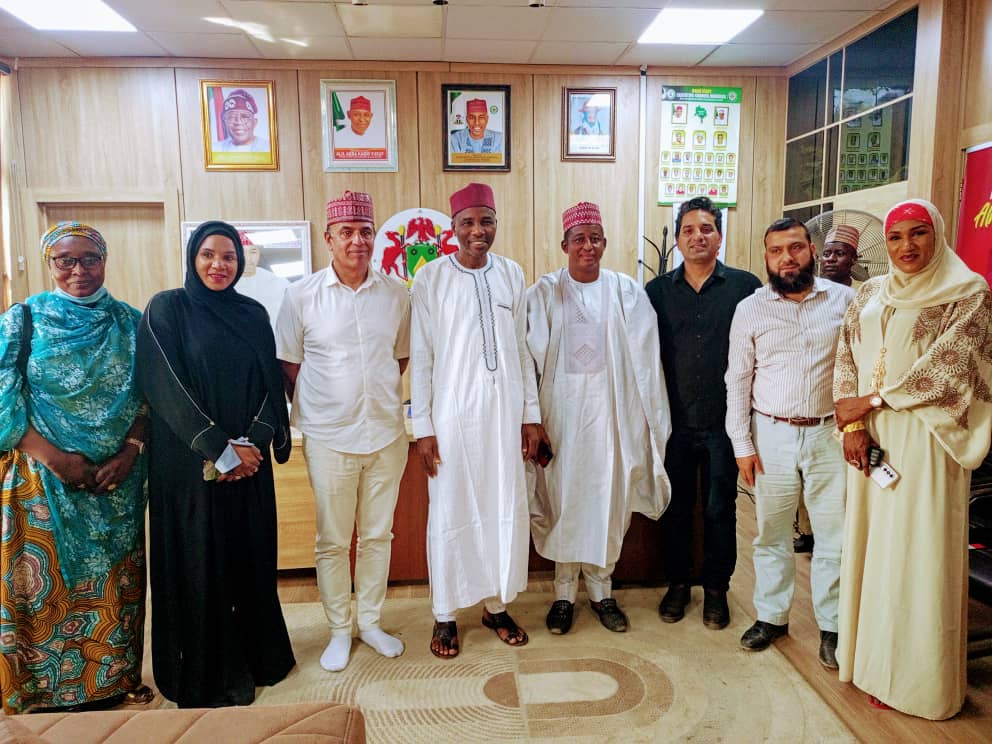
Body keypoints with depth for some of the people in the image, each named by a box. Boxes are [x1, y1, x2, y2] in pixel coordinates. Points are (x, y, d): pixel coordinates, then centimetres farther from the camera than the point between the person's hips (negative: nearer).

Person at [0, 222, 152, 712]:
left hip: (117, 481, 2)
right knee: (44, 580, 7)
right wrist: (55, 457, -16)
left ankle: (119, 677, 30)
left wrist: (130, 452, -10)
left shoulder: (130, 323, 3)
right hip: (43, 480, -2)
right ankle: (44, 692, 25)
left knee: (116, 580, 12)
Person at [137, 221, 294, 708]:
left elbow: (270, 381, 5)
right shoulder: (166, 309, -3)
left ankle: (254, 655, 28)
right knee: (198, 563, 5)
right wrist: (221, 449, -15)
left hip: (250, 460, 4)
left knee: (251, 557, 11)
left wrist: (251, 443, -10)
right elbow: (166, 386, -11)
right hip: (189, 462, -4)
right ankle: (204, 676, 20)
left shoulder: (253, 314, 9)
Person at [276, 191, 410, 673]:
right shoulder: (302, 295, -6)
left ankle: (371, 621, 33)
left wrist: (377, 397, 6)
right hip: (329, 439, -2)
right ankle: (339, 631, 29)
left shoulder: (396, 294, 0)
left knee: (378, 535, 14)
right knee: (332, 541, 9)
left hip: (386, 434, 3)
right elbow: (289, 366, 1)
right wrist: (319, 409, 1)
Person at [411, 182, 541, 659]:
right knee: (451, 512, 6)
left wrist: (531, 414, 7)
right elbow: (420, 356, -5)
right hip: (453, 412, -3)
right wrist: (423, 427, -7)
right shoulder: (431, 277, -5)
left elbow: (522, 348, 9)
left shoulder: (511, 274, 5)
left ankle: (496, 605, 31)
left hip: (505, 411, 4)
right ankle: (445, 614, 25)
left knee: (506, 509, 11)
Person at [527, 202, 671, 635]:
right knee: (562, 497, 6)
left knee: (607, 498, 7)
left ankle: (601, 590, 25)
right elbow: (531, 356, -1)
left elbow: (643, 359, 1)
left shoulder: (626, 292, 2)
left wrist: (652, 418, -2)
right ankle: (564, 594, 21)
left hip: (610, 408, 1)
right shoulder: (544, 293, 1)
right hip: (560, 407, 0)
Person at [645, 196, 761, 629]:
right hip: (674, 421, 2)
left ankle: (716, 589, 27)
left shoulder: (746, 286, -1)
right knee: (675, 507, 12)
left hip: (724, 421, -1)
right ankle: (677, 583, 30)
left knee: (720, 510, 9)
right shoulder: (657, 291, 4)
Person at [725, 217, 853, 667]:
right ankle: (771, 616, 27)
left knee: (835, 535, 6)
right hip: (771, 435, 1)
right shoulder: (750, 309, 1)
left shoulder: (845, 300, 1)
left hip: (829, 433, 0)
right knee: (771, 534, 11)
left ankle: (831, 625, 22)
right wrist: (742, 444, -2)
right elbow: (737, 380, 2)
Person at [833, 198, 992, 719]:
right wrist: (852, 425, -7)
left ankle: (914, 676, 17)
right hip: (870, 436, 5)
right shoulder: (870, 294, 11)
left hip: (923, 438, -5)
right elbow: (846, 360, 6)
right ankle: (871, 657, 25)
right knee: (870, 542, 10)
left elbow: (945, 365, -14)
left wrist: (871, 401, -11)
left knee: (916, 550, 1)